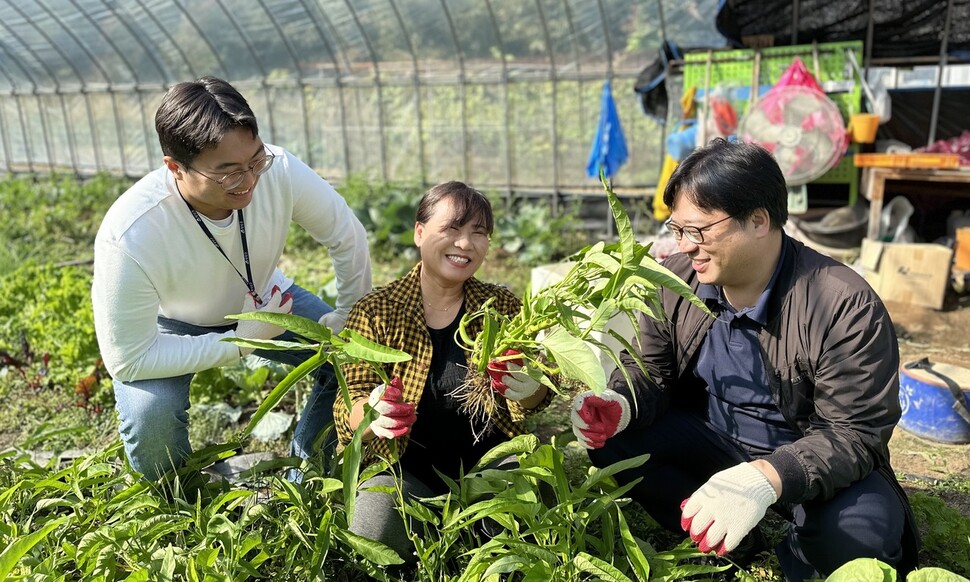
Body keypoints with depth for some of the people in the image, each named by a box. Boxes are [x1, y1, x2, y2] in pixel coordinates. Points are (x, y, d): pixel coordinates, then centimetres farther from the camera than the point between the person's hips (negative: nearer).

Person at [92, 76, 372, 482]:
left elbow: (348, 238, -13)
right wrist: (239, 343, -30)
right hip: (170, 326, -3)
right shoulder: (128, 237, -38)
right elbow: (127, 360, -28)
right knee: (150, 417, -30)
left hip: (262, 299, 4)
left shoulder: (279, 171, -31)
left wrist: (352, 319, -6)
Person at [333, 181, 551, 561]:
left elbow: (537, 403, 2)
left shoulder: (503, 307, 2)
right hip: (406, 469, -1)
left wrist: (532, 391, -23)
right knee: (371, 541, -28)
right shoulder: (376, 312, -4)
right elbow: (348, 410, -7)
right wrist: (372, 414, -32)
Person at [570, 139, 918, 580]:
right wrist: (620, 405, -27)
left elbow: (854, 431, -25)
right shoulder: (673, 280, -11)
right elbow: (649, 370, -1)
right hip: (710, 439, 4)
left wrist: (764, 478, -44)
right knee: (611, 441, -18)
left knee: (863, 527, -34)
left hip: (807, 459, -3)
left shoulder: (845, 307, -25)